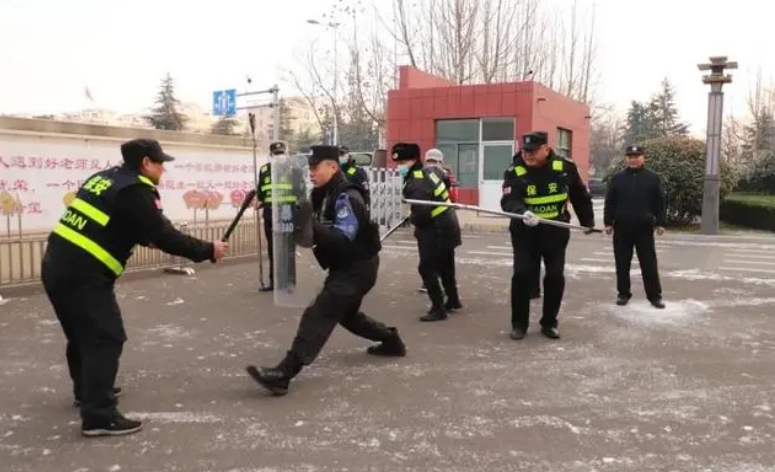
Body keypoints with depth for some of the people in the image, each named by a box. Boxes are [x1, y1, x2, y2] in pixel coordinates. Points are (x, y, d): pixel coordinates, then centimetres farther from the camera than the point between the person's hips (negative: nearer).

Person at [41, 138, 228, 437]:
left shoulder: (104, 178, 15)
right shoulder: (135, 191, -12)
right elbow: (165, 236, -14)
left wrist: (144, 239, 29)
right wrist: (208, 250, -6)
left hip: (57, 266, 10)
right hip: (82, 274, -10)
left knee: (82, 333, 24)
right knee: (105, 339, -4)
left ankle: (87, 390, 42)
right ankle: (99, 415, -4)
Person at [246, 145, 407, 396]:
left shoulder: (346, 197, -22)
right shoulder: (324, 195, 7)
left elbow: (342, 239, -32)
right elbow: (324, 233, 10)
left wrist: (310, 225, -45)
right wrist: (301, 225, -9)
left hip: (358, 268, -10)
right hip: (344, 266, 10)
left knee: (320, 314, -21)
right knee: (346, 314, 26)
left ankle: (284, 372, -28)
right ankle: (392, 340, 44)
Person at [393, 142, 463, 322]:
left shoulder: (416, 184, -24)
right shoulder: (427, 172, 7)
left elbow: (421, 215, -30)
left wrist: (411, 218, -7)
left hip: (435, 230, -10)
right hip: (446, 225, 10)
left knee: (426, 268, -3)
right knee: (445, 266, 22)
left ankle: (438, 309, 3)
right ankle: (453, 301, 36)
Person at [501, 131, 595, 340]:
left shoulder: (565, 168, -7)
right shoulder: (514, 172, -12)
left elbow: (579, 196, 7)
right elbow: (508, 200, -26)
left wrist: (587, 221, 16)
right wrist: (522, 212, -46)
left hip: (556, 231, 2)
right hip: (525, 233, -1)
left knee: (555, 277, 3)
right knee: (522, 275, -7)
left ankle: (549, 323, 20)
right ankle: (519, 323, 9)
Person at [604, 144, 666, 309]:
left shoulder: (653, 178, 3)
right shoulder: (617, 178, 5)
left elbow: (659, 203, 3)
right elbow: (610, 202, 6)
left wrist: (660, 223, -2)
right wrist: (608, 222, 1)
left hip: (644, 228, -1)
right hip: (622, 228, 1)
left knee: (649, 263, 2)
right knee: (622, 263, 7)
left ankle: (655, 295, 10)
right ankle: (623, 293, 18)